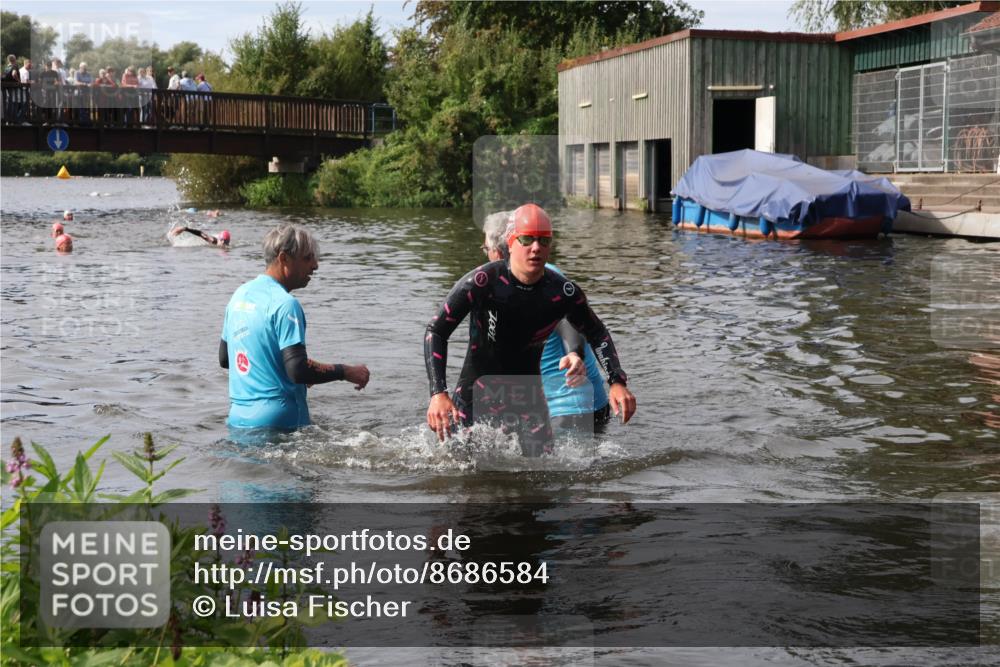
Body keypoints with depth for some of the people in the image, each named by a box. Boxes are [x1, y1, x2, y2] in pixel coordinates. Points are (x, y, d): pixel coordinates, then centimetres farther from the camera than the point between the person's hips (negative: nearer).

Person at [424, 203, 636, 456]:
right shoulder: (481, 282, -22)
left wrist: (617, 382, -7)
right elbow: (436, 332, -16)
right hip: (476, 393, -2)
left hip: (528, 394, 2)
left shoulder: (563, 293, -12)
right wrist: (438, 393, -27)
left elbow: (597, 335, 6)